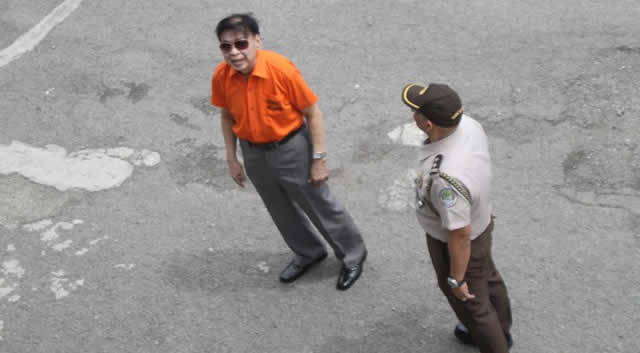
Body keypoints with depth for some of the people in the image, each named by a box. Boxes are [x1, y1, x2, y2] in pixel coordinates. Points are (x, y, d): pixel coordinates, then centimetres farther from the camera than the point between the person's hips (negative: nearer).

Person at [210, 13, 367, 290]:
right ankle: (308, 253, 50)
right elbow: (227, 116, 3)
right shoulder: (221, 76, -15)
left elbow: (313, 113, -18)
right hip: (253, 153, 5)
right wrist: (232, 159, 7)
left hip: (291, 149, -4)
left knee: (320, 206, 13)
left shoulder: (281, 69, -28)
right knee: (281, 211, 23)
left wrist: (319, 159, -15)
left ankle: (353, 256, 38)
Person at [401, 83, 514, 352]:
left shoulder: (446, 177, -45)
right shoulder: (467, 125, -21)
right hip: (480, 221, 8)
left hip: (457, 244, -8)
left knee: (471, 302, 20)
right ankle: (499, 331, 60)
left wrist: (457, 278, -15)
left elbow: (460, 235, -31)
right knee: (488, 281, 33)